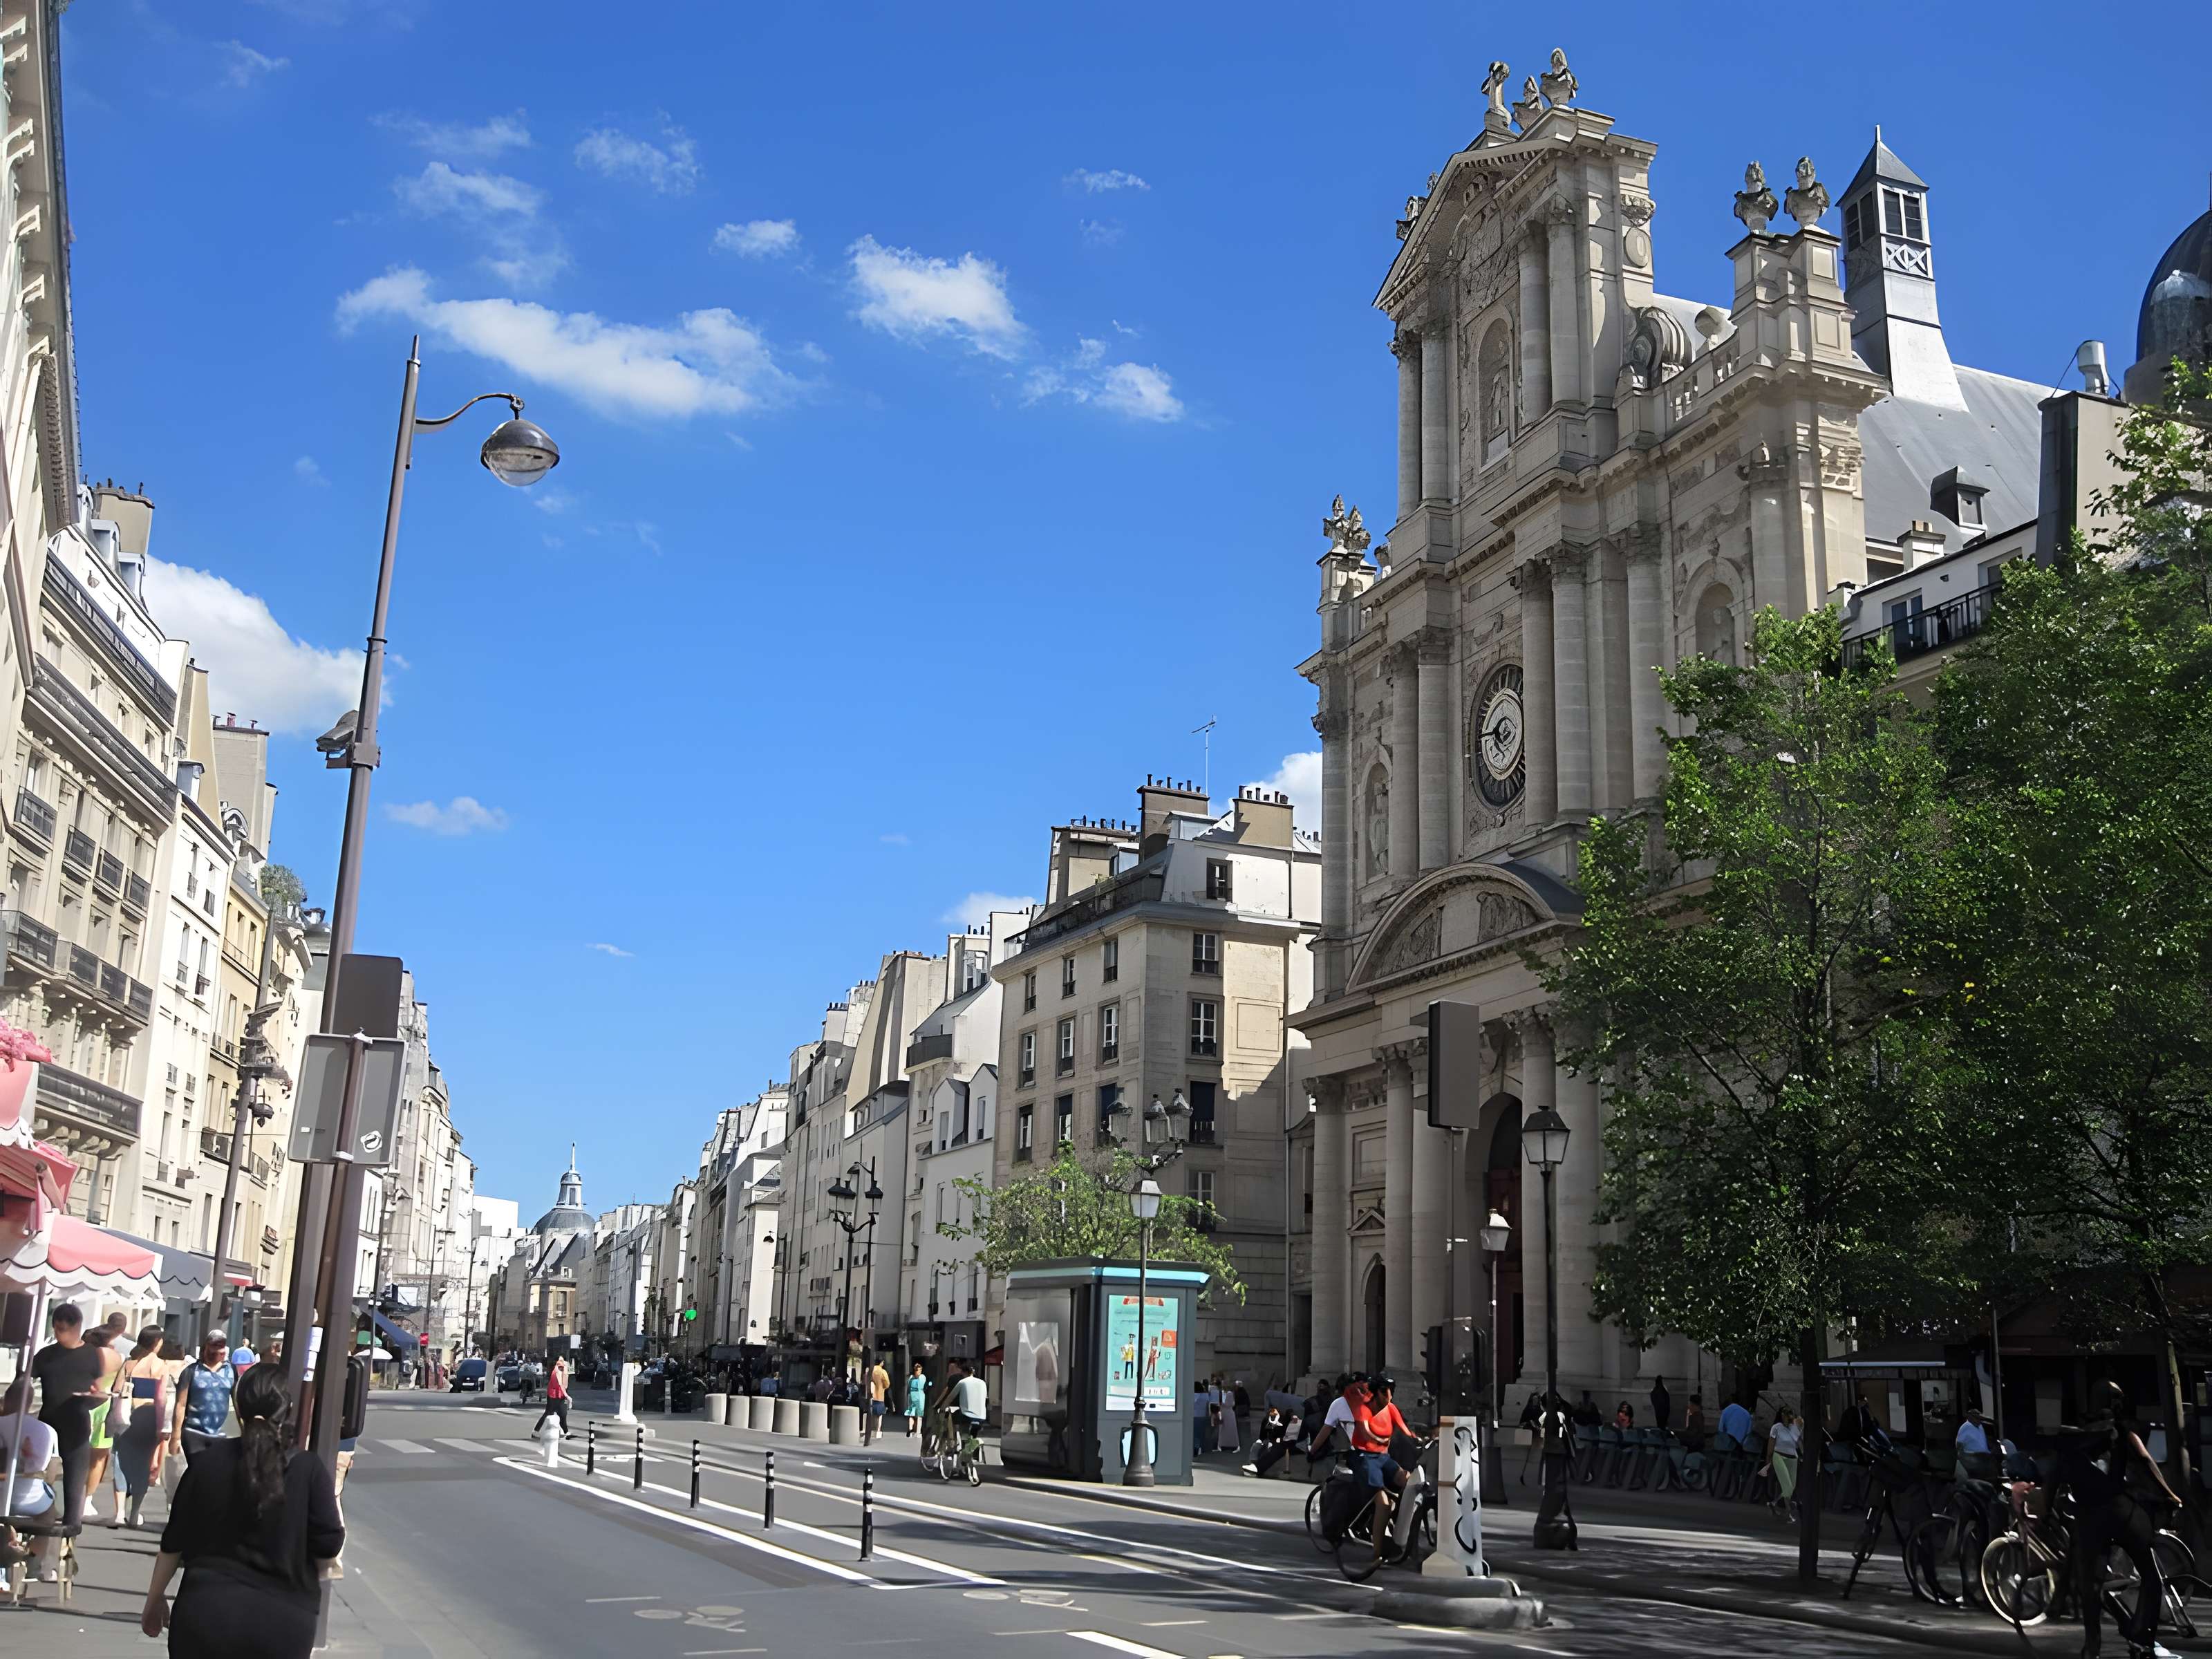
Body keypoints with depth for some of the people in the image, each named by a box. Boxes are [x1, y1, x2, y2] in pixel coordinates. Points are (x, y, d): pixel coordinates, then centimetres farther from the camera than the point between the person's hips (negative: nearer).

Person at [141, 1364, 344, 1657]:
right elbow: (327, 1549, -7)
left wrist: (155, 1599, 19)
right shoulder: (308, 1469, -8)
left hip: (206, 1613, 1)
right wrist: (332, 1499, 11)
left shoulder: (209, 1461, -2)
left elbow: (174, 1543, 5)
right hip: (281, 1622, -1)